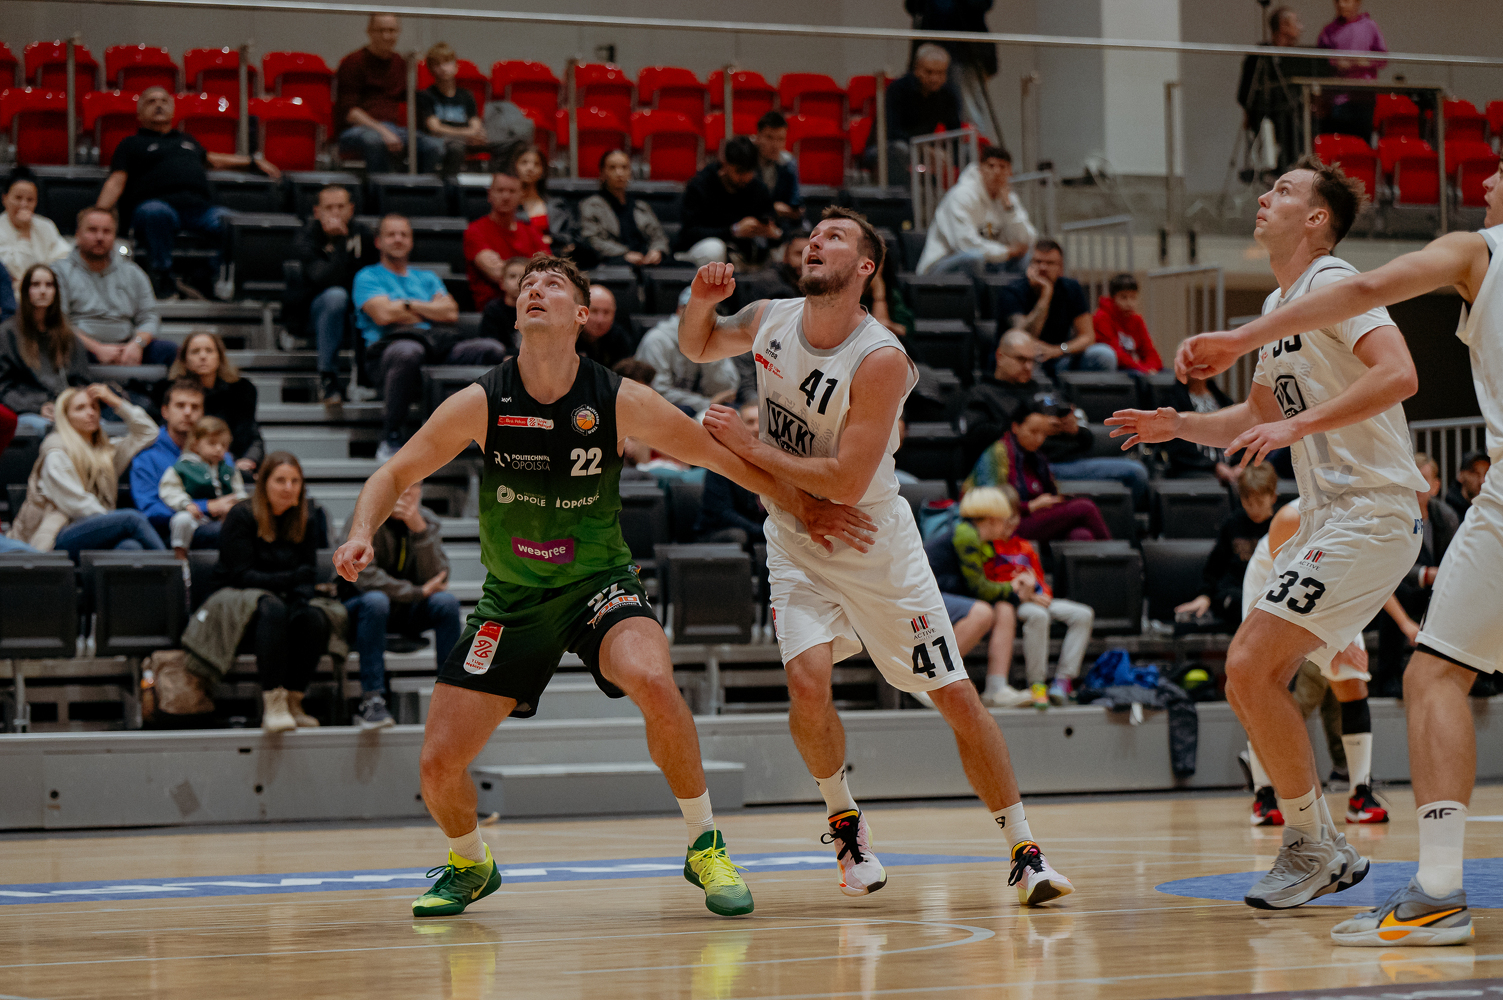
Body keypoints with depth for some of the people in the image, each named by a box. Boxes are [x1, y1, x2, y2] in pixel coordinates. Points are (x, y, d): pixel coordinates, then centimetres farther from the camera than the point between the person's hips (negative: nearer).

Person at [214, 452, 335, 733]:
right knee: (273, 609, -38)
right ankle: (272, 704, -42)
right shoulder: (241, 516, -7)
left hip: (287, 597, 4)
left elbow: (308, 571, 7)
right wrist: (291, 579, -22)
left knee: (315, 617, -30)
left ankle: (293, 700, -19)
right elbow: (241, 575, -12)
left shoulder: (306, 517, 7)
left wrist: (302, 593, -17)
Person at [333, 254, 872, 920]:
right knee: (438, 765, -6)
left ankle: (705, 846, -13)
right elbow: (395, 475, -1)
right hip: (511, 601, 2)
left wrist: (804, 507, 4)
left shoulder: (619, 402, -13)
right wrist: (362, 534, -19)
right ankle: (470, 866, 30)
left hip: (599, 585, -2)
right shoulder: (480, 403, -12)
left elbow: (717, 455, 0)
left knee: (652, 680, -34)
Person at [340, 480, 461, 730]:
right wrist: (419, 592, -24)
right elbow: (364, 576, -24)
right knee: (376, 600, -37)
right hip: (360, 605, -4)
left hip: (408, 614, 4)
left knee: (446, 602, -24)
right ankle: (371, 701, -38)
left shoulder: (427, 521, -2)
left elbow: (436, 579, -15)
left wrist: (420, 531, -27)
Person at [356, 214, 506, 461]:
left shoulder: (428, 279, 33)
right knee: (408, 351, -45)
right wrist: (430, 312, 11)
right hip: (388, 346, -5)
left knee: (493, 350, -23)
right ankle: (390, 439, -31)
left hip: (436, 343, 5)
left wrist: (408, 305, 7)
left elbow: (450, 313, 14)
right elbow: (384, 314, -1)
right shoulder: (368, 277, 19)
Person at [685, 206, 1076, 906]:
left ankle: (1024, 854, 7)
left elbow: (845, 483, -26)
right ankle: (844, 822, 6)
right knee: (807, 680, -20)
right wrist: (703, 300, -7)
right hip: (796, 542, 3)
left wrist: (749, 447, -21)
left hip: (876, 540, -3)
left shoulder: (881, 361, -23)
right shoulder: (770, 321, -6)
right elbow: (696, 347, 15)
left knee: (956, 696, -3)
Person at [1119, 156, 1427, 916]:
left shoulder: (1333, 284, -10)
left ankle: (1313, 847, -4)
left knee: (1250, 666, -15)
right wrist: (1178, 425, 15)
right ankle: (1324, 853, 14)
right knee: (1249, 677, 8)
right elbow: (1256, 417, 31)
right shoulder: (1277, 305, 20)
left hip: (1371, 513, -10)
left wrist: (1298, 425, -29)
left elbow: (1398, 375, -25)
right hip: (1329, 519, 10)